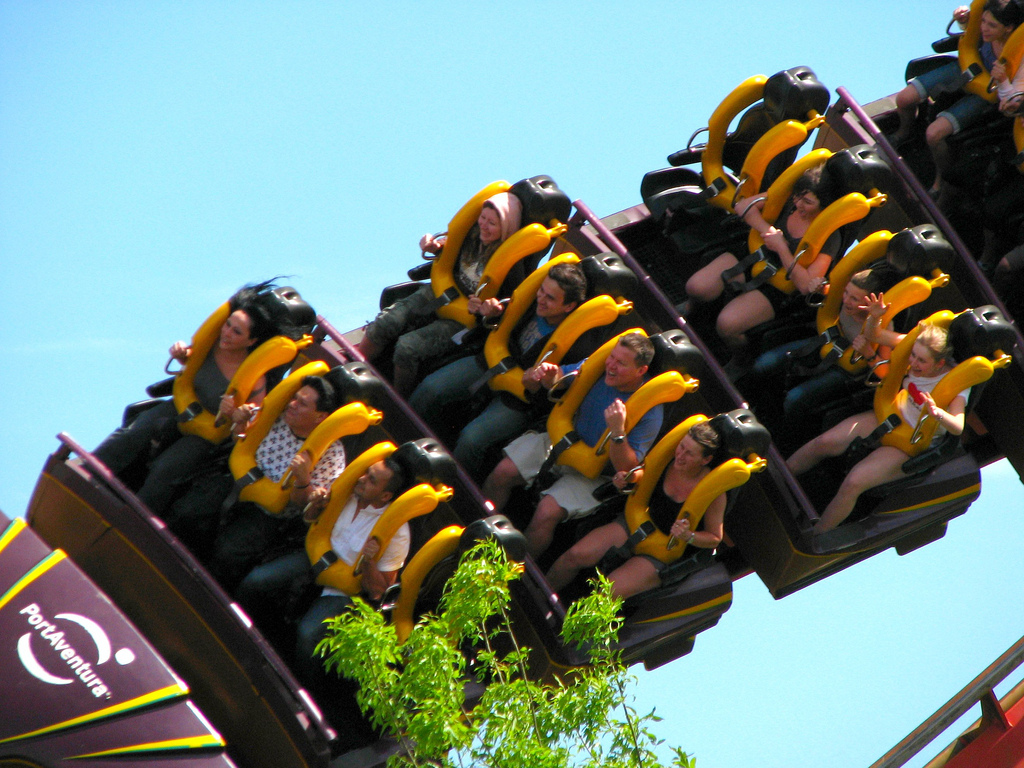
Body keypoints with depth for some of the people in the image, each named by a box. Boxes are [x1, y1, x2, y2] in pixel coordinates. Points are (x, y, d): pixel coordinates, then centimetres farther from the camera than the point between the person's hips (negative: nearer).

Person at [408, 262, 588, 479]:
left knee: (471, 439, -23)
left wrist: (536, 387, -41)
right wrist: (490, 313, -12)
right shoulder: (532, 302, -13)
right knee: (431, 387, -7)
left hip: (522, 399, -6)